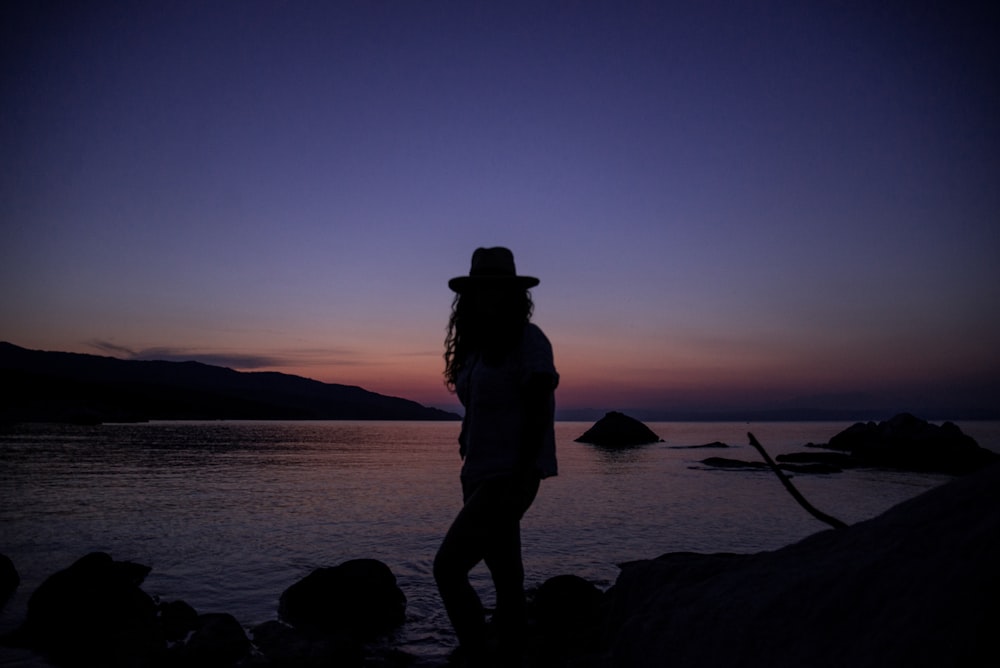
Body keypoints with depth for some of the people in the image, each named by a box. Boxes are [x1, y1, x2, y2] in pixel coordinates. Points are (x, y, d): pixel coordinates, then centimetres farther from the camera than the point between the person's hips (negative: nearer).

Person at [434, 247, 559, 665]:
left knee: (448, 568, -12)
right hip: (481, 475, 8)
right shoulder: (477, 346, 12)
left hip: (511, 475, -8)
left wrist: (521, 479, -23)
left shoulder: (528, 339, -10)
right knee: (504, 572, 14)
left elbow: (539, 411, -17)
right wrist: (471, 479, 14)